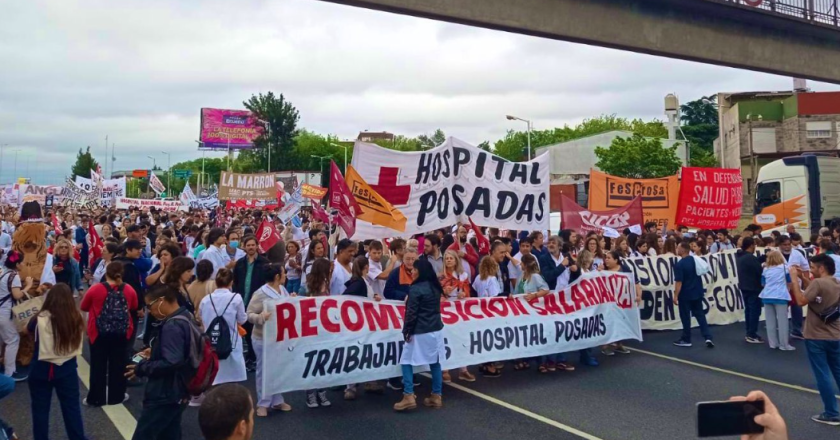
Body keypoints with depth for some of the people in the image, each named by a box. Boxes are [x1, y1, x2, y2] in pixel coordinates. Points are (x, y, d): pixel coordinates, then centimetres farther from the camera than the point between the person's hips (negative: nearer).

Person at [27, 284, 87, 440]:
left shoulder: (41, 319, -16)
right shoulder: (76, 319, -10)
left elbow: (27, 329, 7)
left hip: (41, 370, -2)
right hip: (67, 370, 2)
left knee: (40, 410, 15)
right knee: (72, 408, 14)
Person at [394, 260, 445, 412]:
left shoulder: (415, 289, -14)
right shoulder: (435, 287, 9)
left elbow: (411, 313, -13)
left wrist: (407, 331, -4)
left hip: (420, 332, -7)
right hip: (436, 330, 7)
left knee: (407, 362, 2)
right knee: (435, 362, 10)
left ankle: (409, 396, -4)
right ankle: (437, 396, 14)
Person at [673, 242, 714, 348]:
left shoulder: (679, 264, -19)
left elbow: (679, 282, -21)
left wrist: (675, 296, -16)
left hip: (685, 295, -7)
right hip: (697, 293, 7)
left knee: (685, 317, 5)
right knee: (700, 315, 13)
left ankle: (686, 340, 14)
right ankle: (708, 337, 6)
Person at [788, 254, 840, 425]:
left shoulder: (818, 282, -17)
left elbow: (801, 301, -23)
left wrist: (794, 279, -16)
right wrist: (803, 279, 12)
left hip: (816, 337, -7)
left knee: (823, 376, 1)